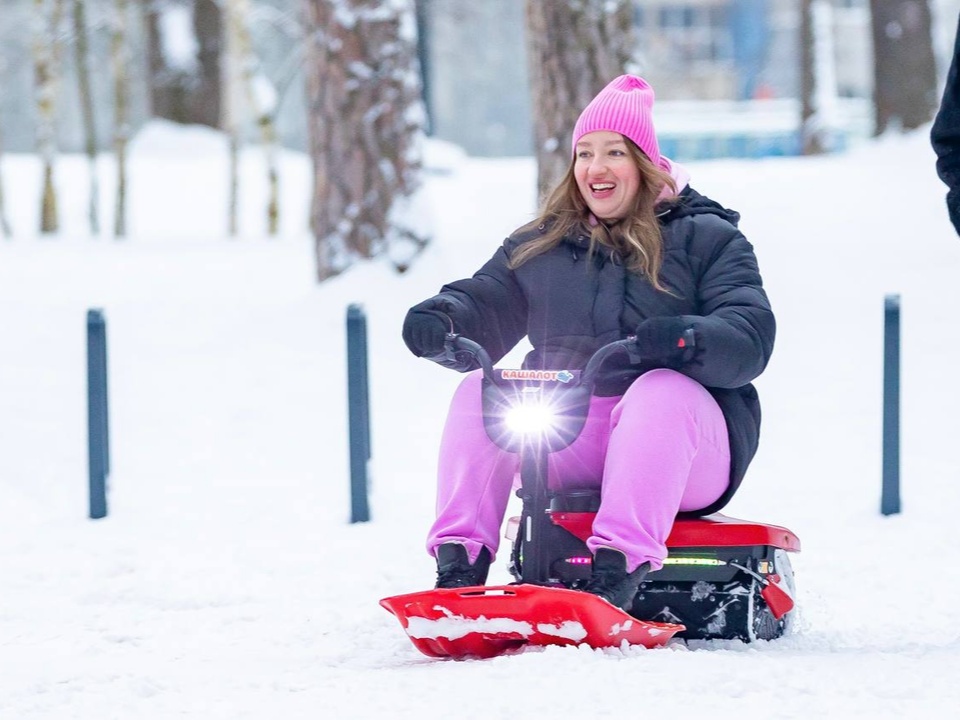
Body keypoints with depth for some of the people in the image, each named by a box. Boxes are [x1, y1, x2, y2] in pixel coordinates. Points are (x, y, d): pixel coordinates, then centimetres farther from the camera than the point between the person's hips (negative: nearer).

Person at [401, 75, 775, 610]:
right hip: (565, 447, 4)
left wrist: (690, 340, -32)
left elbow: (750, 339, -9)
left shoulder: (706, 238, 5)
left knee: (661, 390, -36)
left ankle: (619, 569, -50)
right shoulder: (539, 246, 18)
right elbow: (485, 307, 8)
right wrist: (442, 323, -17)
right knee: (478, 390, -18)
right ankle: (459, 563, -30)